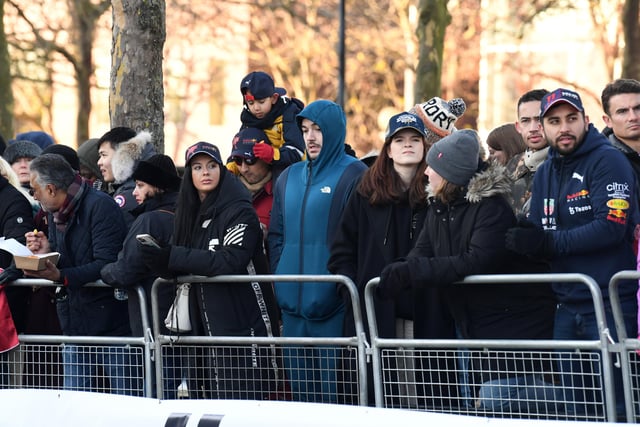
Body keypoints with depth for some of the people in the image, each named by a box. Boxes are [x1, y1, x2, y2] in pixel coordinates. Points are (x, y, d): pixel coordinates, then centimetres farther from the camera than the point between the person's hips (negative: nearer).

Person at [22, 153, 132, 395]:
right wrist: (46, 255, -4)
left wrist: (60, 276, -31)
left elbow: (106, 266, -22)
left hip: (112, 325, -8)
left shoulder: (100, 206, -14)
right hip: (76, 325, 8)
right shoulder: (56, 214, 13)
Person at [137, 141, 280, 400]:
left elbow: (230, 262, -20)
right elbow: (179, 270, 13)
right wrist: (157, 259, -10)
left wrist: (172, 257, -21)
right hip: (208, 328, 7)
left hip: (244, 328, -7)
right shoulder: (192, 214, 15)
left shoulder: (239, 212, -7)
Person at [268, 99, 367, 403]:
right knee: (300, 388, 9)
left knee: (335, 392, -5)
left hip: (333, 305, -6)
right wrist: (279, 284, 10)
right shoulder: (290, 177, 17)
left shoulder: (353, 174, -3)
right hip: (293, 304, 6)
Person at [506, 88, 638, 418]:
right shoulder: (544, 174, 16)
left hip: (611, 304, -7)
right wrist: (529, 240, -10)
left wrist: (549, 243, -18)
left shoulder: (607, 161, -7)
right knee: (577, 411, 11)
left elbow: (611, 227, -18)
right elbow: (540, 238, 15)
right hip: (568, 308, 7)